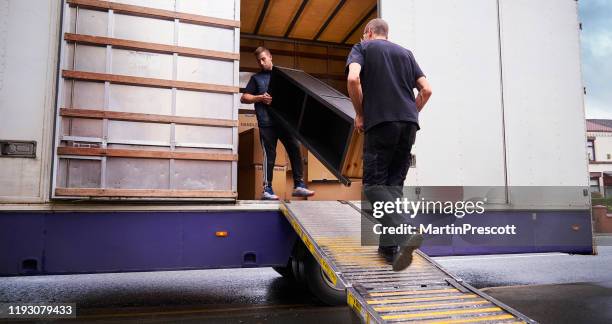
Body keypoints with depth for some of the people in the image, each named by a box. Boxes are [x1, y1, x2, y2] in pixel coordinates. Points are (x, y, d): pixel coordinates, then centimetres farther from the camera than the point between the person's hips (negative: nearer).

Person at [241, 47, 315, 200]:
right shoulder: (256, 78, 14)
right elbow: (243, 98, 8)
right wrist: (260, 98, -9)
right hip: (267, 122, -2)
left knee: (295, 149, -2)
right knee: (269, 154, -3)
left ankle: (299, 185, 5)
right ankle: (267, 189, 3)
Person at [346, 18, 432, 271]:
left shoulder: (362, 48, 10)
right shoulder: (405, 53, 23)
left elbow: (353, 79, -11)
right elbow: (426, 90, 13)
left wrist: (359, 113, 1)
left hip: (380, 122, -5)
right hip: (409, 123, 5)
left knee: (373, 184, -1)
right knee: (394, 184, 11)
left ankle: (406, 232, -21)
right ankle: (389, 246, 10)